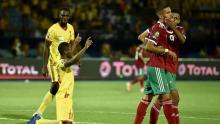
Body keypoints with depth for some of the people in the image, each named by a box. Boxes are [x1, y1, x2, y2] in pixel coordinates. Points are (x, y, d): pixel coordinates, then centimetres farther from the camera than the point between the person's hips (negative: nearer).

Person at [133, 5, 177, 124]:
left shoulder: (162, 27, 15)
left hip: (153, 66, 10)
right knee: (166, 95, -10)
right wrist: (166, 51, -14)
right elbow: (149, 47, -19)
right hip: (156, 66, -10)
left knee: (148, 96, 10)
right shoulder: (158, 28, -13)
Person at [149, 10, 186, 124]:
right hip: (164, 66, -6)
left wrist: (173, 28, -29)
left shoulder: (180, 30, 8)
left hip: (172, 67, 6)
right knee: (174, 96, -13)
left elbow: (183, 40, -15)